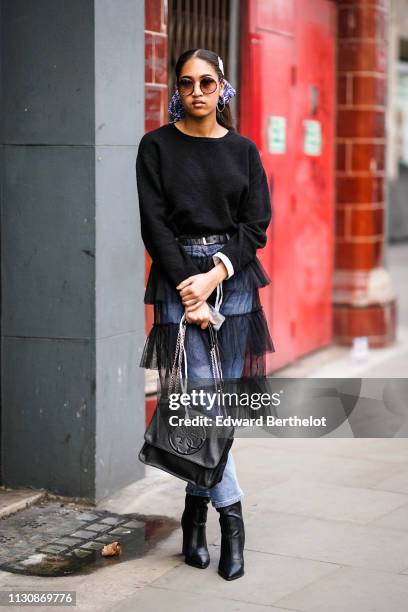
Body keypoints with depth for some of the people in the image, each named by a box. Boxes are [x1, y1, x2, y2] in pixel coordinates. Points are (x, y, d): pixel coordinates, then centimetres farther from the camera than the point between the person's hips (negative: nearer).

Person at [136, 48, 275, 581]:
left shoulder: (243, 150, 8)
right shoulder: (157, 147, 2)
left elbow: (256, 224, 2)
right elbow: (154, 224, -4)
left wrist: (215, 276, -11)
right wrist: (187, 289, -10)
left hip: (234, 279, 3)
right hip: (178, 279, -2)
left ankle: (196, 506, 18)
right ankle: (230, 513, -2)